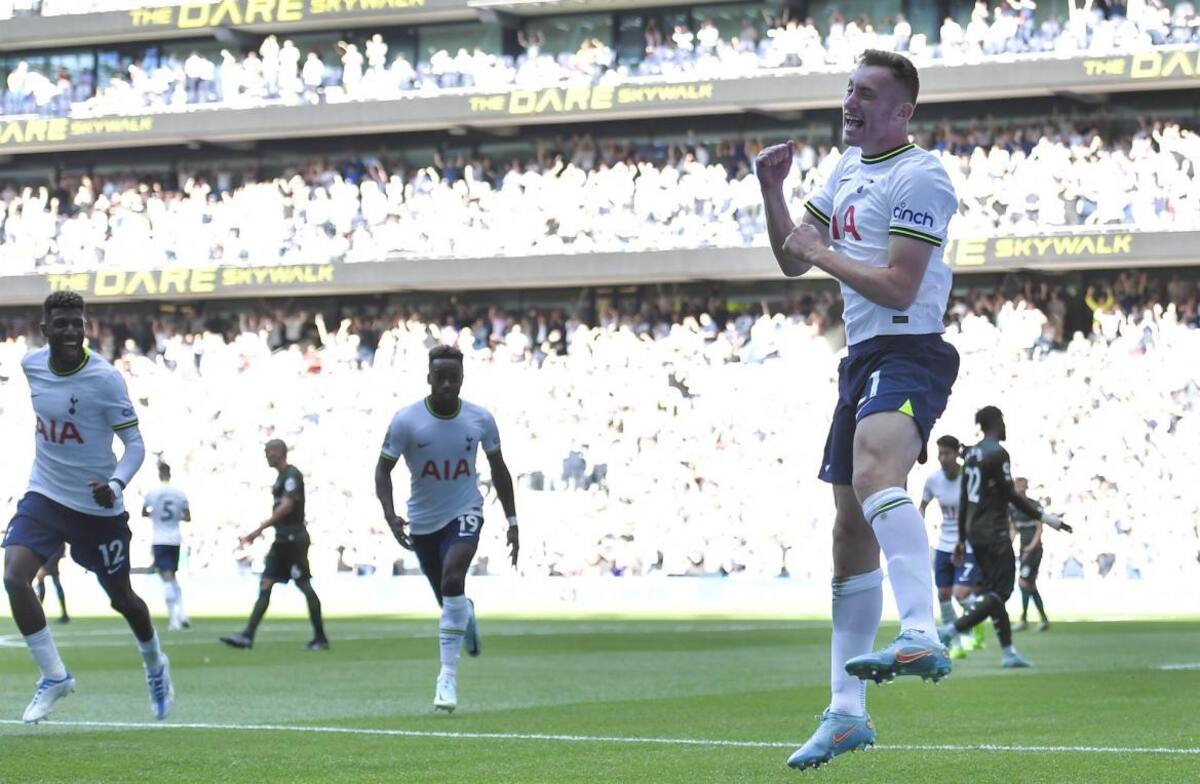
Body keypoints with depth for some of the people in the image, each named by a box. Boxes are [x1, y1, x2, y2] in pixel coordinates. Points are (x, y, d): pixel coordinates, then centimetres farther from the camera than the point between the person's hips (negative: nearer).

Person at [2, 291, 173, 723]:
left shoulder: (105, 378, -19)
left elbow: (134, 443, -16)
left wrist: (115, 484, -34)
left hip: (98, 507, -3)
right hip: (44, 494, 3)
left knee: (121, 598, 11)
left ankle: (155, 666, 42)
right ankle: (54, 676, -5)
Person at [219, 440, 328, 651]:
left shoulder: (292, 474, -12)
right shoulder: (281, 476, 17)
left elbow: (287, 506, -22)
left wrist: (260, 529, -24)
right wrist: (259, 531, 19)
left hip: (293, 538, -10)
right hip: (282, 539, 10)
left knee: (304, 585, -4)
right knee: (265, 585, 2)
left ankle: (321, 639, 3)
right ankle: (247, 636, -2)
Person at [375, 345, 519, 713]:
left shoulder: (480, 419, -6)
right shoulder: (406, 420, -12)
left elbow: (498, 469, 7)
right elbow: (383, 469, -5)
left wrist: (512, 523, 7)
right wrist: (390, 515, -21)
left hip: (464, 514, -1)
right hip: (423, 520, 1)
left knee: (453, 581, -25)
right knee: (448, 599, 12)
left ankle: (448, 676, -21)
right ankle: (467, 613, 54)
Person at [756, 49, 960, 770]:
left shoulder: (920, 176, -8)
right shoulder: (848, 169, 19)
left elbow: (899, 286, -16)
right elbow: (792, 259, 23)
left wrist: (822, 252, -8)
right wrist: (772, 191, 8)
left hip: (906, 353, -9)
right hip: (862, 359, 9)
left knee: (876, 470, -37)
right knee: (852, 533, 9)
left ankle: (922, 636, -56)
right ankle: (847, 713, 14)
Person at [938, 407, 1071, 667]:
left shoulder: (972, 454, 14)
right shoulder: (997, 453, -11)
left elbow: (963, 499, 17)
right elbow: (1011, 495, -14)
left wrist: (962, 538, 21)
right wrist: (1046, 518, -10)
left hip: (974, 532, 9)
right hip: (994, 533, -9)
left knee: (994, 591, 10)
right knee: (1000, 592, -8)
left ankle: (1008, 652, 8)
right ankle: (951, 630, -20)